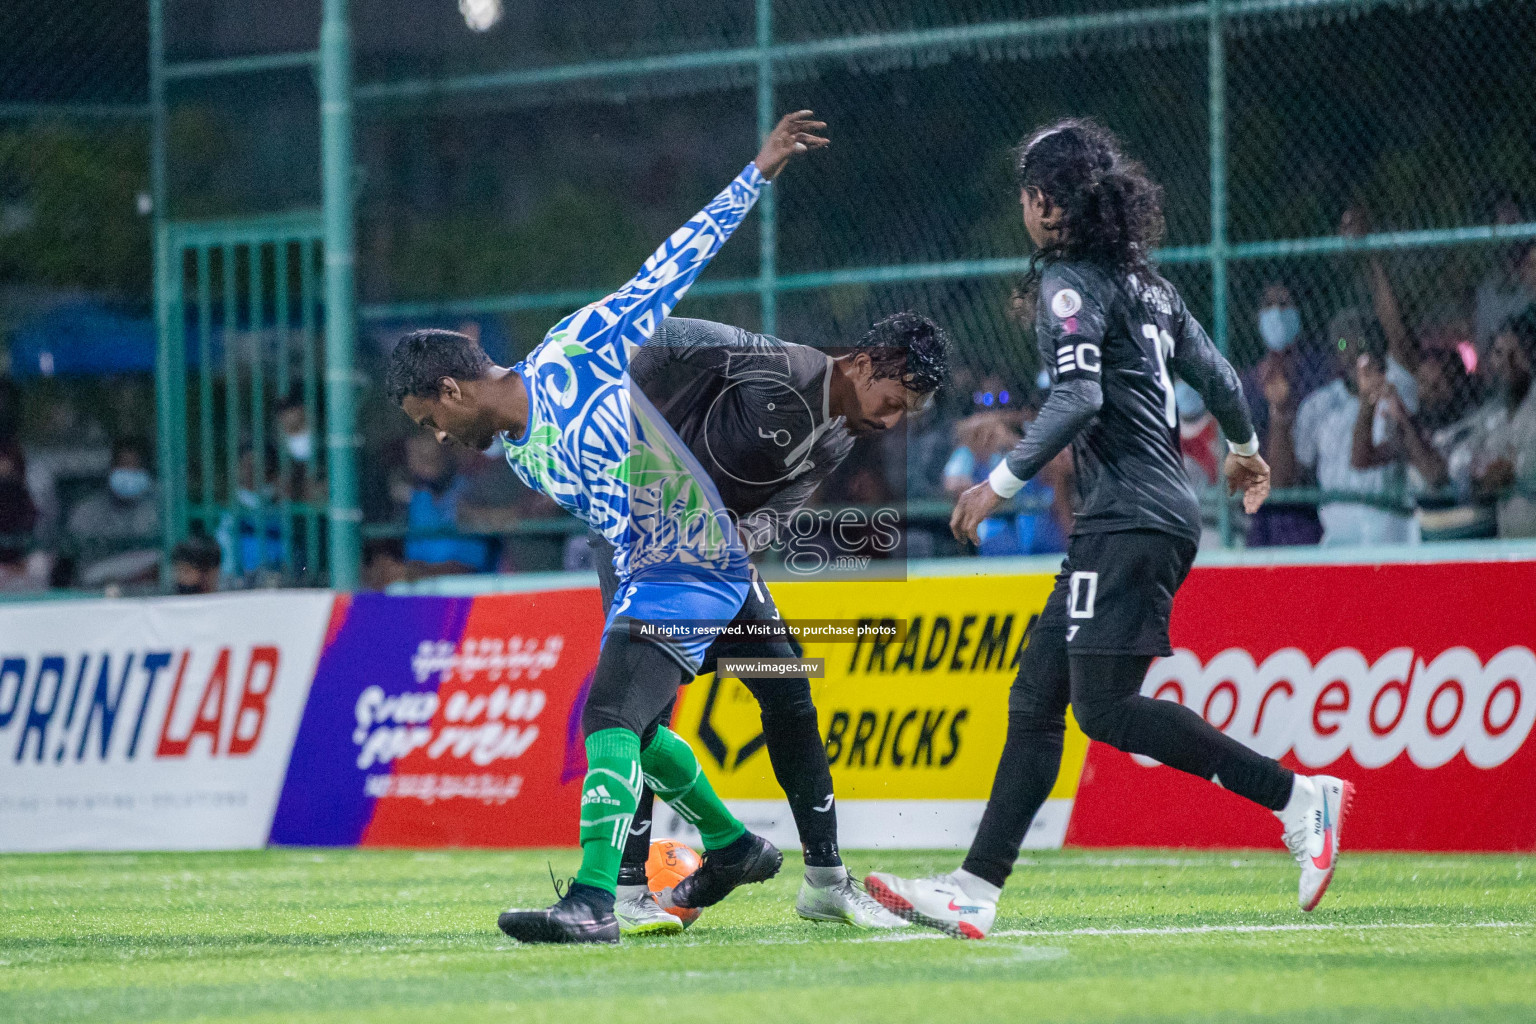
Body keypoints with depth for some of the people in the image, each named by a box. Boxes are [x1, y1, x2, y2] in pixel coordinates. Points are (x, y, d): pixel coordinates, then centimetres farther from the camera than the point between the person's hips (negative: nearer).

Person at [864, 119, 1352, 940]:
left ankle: (1299, 798, -14)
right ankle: (977, 887, 5)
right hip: (1142, 518, 10)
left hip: (1131, 518, -10)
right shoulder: (1141, 281, 17)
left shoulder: (1071, 284, -8)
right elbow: (1214, 372, 24)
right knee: (1036, 697, 7)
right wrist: (1244, 449, 42)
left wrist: (1002, 480, -18)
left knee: (1105, 705, -15)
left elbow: (1079, 399, -21)